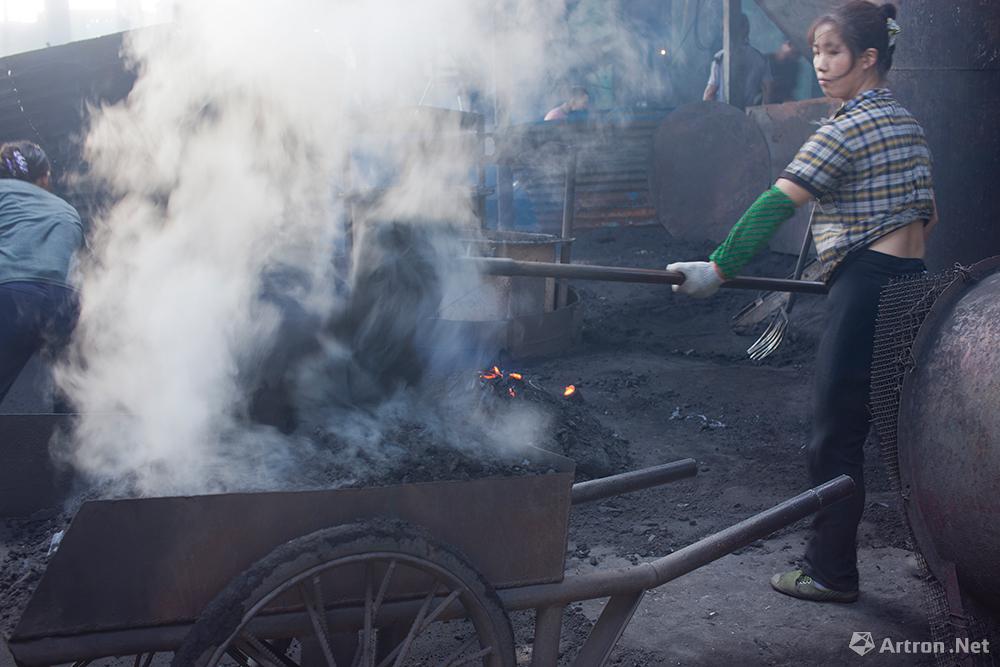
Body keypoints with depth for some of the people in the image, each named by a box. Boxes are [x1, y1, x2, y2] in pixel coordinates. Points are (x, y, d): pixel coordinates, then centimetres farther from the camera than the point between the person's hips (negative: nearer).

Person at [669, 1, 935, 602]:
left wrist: (719, 268, -21)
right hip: (912, 282, 10)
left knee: (837, 434, -2)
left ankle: (832, 574, 8)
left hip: (866, 285, -10)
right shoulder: (907, 123, 17)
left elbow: (777, 204, -20)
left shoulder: (850, 128, -12)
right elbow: (927, 214, 23)